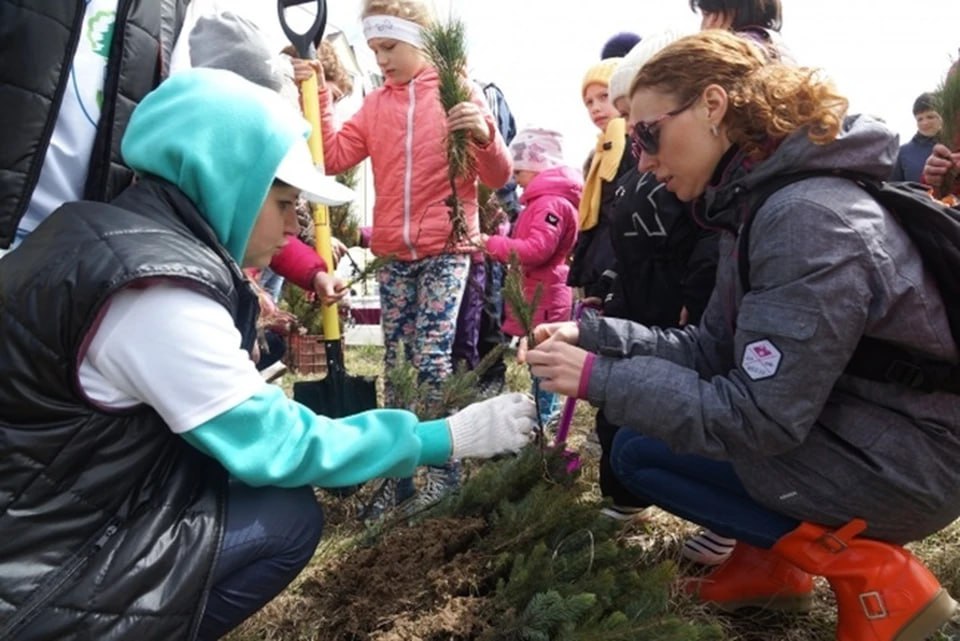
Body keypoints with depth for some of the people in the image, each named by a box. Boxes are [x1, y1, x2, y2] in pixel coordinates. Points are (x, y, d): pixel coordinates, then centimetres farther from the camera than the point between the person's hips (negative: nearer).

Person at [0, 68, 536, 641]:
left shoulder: (124, 231, 2)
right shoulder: (158, 291, -26)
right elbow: (280, 447, -22)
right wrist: (450, 436, -16)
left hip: (52, 497, 9)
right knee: (288, 518, -10)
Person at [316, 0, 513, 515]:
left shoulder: (460, 94, 0)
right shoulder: (375, 104, 12)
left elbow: (498, 177, -5)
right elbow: (334, 158, 2)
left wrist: (485, 135, -24)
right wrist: (318, 97, -4)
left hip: (446, 250, -5)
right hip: (393, 254, 5)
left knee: (431, 360, -11)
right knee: (396, 365, 8)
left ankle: (444, 471, 4)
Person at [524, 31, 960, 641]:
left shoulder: (808, 219, -27)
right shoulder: (758, 201, 3)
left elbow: (757, 419, -28)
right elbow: (712, 348, 5)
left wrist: (599, 377, -22)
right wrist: (592, 336, -5)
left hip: (905, 463, -9)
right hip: (845, 432, 9)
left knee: (640, 449, -8)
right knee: (644, 427, 12)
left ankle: (869, 573, -4)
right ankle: (771, 561, 16)